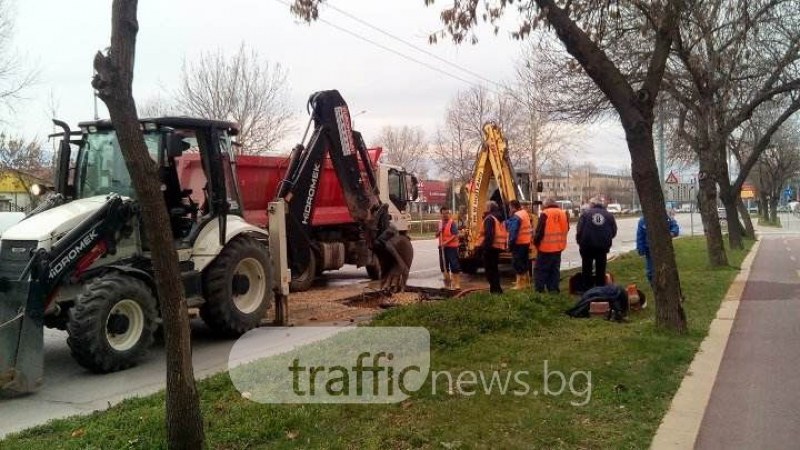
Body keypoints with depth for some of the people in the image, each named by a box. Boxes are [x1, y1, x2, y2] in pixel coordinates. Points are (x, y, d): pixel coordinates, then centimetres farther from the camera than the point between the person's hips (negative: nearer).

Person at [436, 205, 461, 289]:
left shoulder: (452, 222, -9)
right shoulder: (440, 223, 12)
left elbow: (455, 235, -16)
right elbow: (436, 235, 16)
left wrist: (446, 242, -23)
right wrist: (439, 231, -6)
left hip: (452, 247, -7)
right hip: (442, 247, 7)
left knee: (454, 265, -8)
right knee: (443, 265, 12)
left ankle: (457, 284, -4)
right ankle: (447, 283, 25)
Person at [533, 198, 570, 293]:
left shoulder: (545, 214, -13)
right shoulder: (564, 214, 7)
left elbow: (539, 231, -13)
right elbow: (566, 229, 16)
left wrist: (536, 242, 0)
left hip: (545, 247, -6)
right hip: (558, 247, 6)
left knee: (540, 269, 2)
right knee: (555, 269, 14)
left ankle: (539, 289, 0)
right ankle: (554, 288, 14)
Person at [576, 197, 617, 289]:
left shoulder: (585, 213, -1)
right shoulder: (608, 215, 7)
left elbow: (579, 230, -8)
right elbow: (614, 231, 5)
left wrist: (580, 242, 3)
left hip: (587, 246, -2)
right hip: (603, 246, 2)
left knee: (586, 269, 8)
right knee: (601, 269, 11)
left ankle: (587, 289, 9)